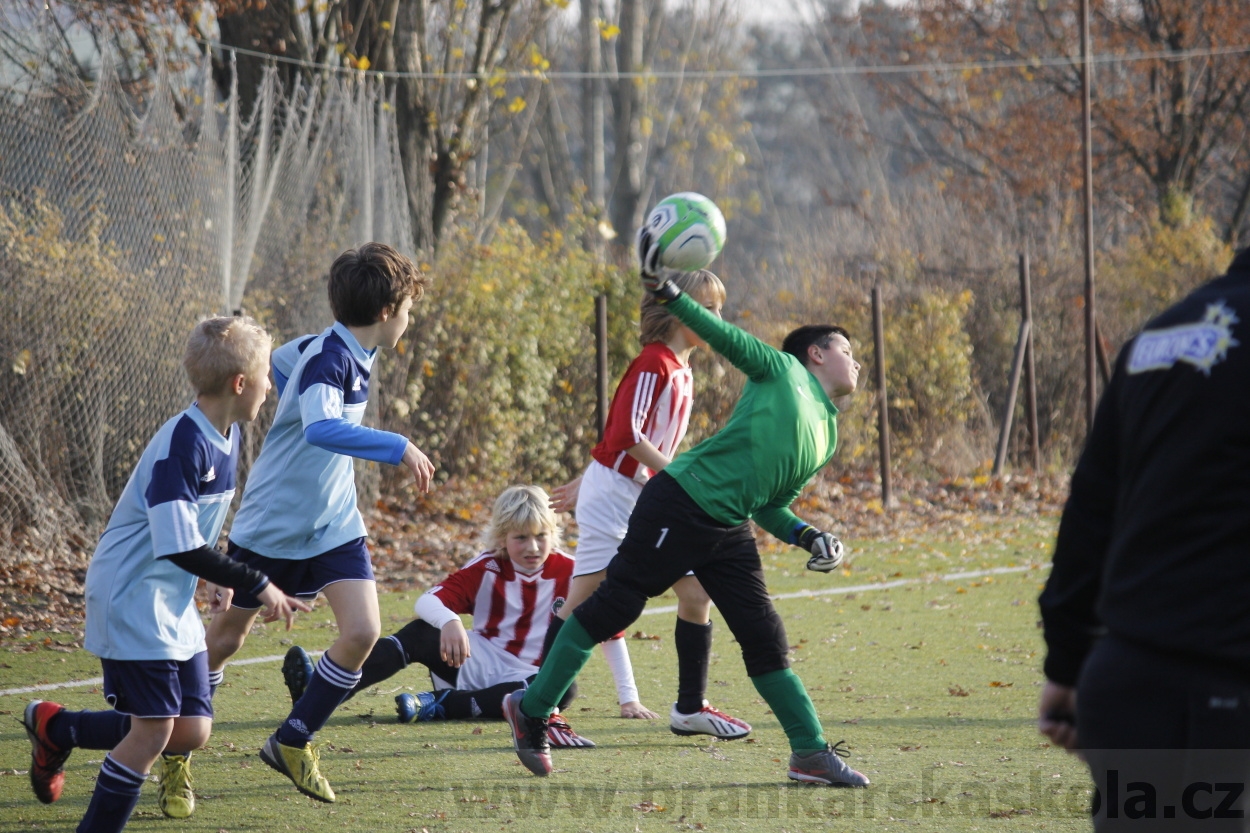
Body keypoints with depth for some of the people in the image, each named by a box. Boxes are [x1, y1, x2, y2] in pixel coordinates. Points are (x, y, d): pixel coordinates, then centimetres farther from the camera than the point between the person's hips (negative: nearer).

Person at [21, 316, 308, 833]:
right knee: (154, 728, -12)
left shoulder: (226, 438, 6)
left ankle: (55, 729, 23)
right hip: (132, 599, -9)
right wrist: (258, 586, -23)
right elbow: (179, 546, -28)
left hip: (175, 606, 9)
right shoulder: (181, 443, -23)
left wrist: (219, 578, 8)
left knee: (192, 731, 5)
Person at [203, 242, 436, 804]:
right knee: (226, 638, 8)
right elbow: (320, 426, -45)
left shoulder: (356, 356, 2)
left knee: (363, 632, -10)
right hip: (270, 527, -7)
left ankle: (292, 743, 7)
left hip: (333, 527, 7)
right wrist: (398, 448, -43)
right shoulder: (327, 358, -25)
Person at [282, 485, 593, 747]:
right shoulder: (486, 568, -6)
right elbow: (427, 601, -18)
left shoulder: (567, 572, -9)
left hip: (524, 680, -1)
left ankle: (438, 705, -35)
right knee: (421, 633, -23)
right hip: (475, 663, 1)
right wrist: (449, 621, -41)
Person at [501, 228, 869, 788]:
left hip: (729, 531, 8)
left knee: (764, 636, 0)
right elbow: (725, 337, -4)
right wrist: (667, 293, -15)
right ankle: (531, 709, 6)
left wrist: (806, 535, 5)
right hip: (681, 504, -8)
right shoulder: (782, 371, 2)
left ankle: (811, 752, 2)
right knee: (612, 606, -4)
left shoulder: (827, 437, 21)